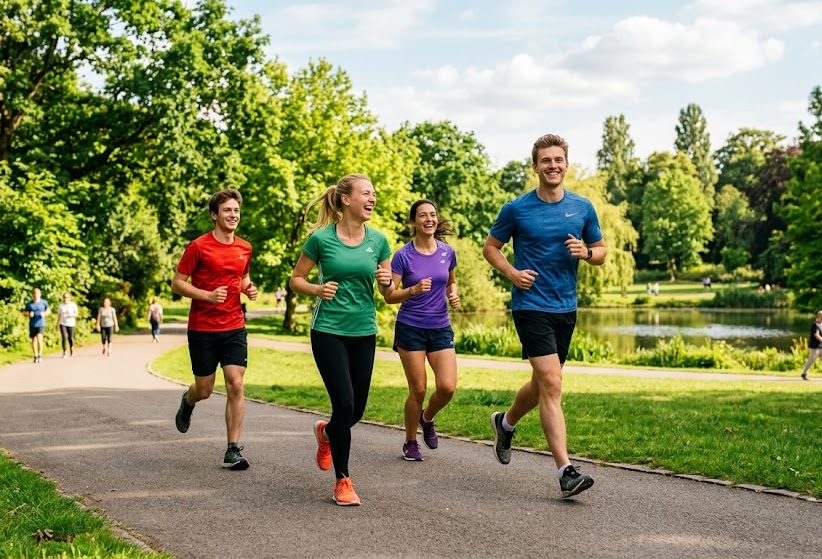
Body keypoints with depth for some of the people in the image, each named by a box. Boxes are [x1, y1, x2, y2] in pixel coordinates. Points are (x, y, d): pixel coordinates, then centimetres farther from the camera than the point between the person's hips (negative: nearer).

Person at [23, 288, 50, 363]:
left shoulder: (44, 302, -2)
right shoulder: (29, 304, 0)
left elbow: (49, 311, 8)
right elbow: (24, 312, 7)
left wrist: (44, 314, -13)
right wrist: (28, 314, -14)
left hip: (41, 324, -2)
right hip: (32, 325, 2)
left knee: (39, 339, -17)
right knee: (34, 340, 8)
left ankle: (40, 355, -2)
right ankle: (36, 356, 21)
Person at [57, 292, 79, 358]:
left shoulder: (73, 305, -5)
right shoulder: (60, 306, 2)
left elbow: (77, 314, -4)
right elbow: (59, 315, 10)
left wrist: (72, 315, -25)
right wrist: (57, 324, 8)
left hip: (71, 324, -1)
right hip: (63, 324, 1)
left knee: (70, 338, 7)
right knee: (64, 337, -13)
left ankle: (71, 348, 38)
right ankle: (64, 353, -11)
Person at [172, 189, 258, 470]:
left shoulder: (245, 248, 6)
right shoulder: (198, 247, -9)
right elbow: (177, 283, -6)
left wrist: (249, 288, 1)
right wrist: (208, 295, -20)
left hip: (234, 328, 3)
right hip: (202, 329, -3)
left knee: (236, 386, -7)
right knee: (204, 389, 8)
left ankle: (233, 450, -3)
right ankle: (188, 401, 46)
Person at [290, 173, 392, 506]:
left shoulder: (378, 240, 3)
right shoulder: (321, 238, -6)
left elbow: (388, 291, 10)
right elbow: (295, 280, 4)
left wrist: (387, 282, -12)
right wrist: (317, 289, -15)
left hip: (364, 332, 4)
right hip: (329, 331, -4)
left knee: (357, 409, 8)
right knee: (344, 404, -11)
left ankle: (326, 432, 43)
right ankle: (343, 481, 6)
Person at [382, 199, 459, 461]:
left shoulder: (448, 252, 3)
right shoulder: (403, 255, -8)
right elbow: (389, 295, -8)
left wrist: (453, 294, -1)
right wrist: (414, 290, -25)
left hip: (441, 328, 3)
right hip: (410, 329, -3)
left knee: (447, 387, -9)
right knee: (418, 390, -1)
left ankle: (427, 418, 24)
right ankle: (410, 443, 20)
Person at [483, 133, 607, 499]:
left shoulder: (583, 208, 5)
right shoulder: (517, 209, -4)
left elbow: (601, 251, 14)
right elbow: (490, 247, 8)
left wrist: (585, 252, -9)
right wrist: (512, 273, -10)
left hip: (566, 308, 5)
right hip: (531, 305, -5)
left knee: (543, 384, 18)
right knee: (552, 384, -14)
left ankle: (506, 423, 47)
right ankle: (566, 472, -14)